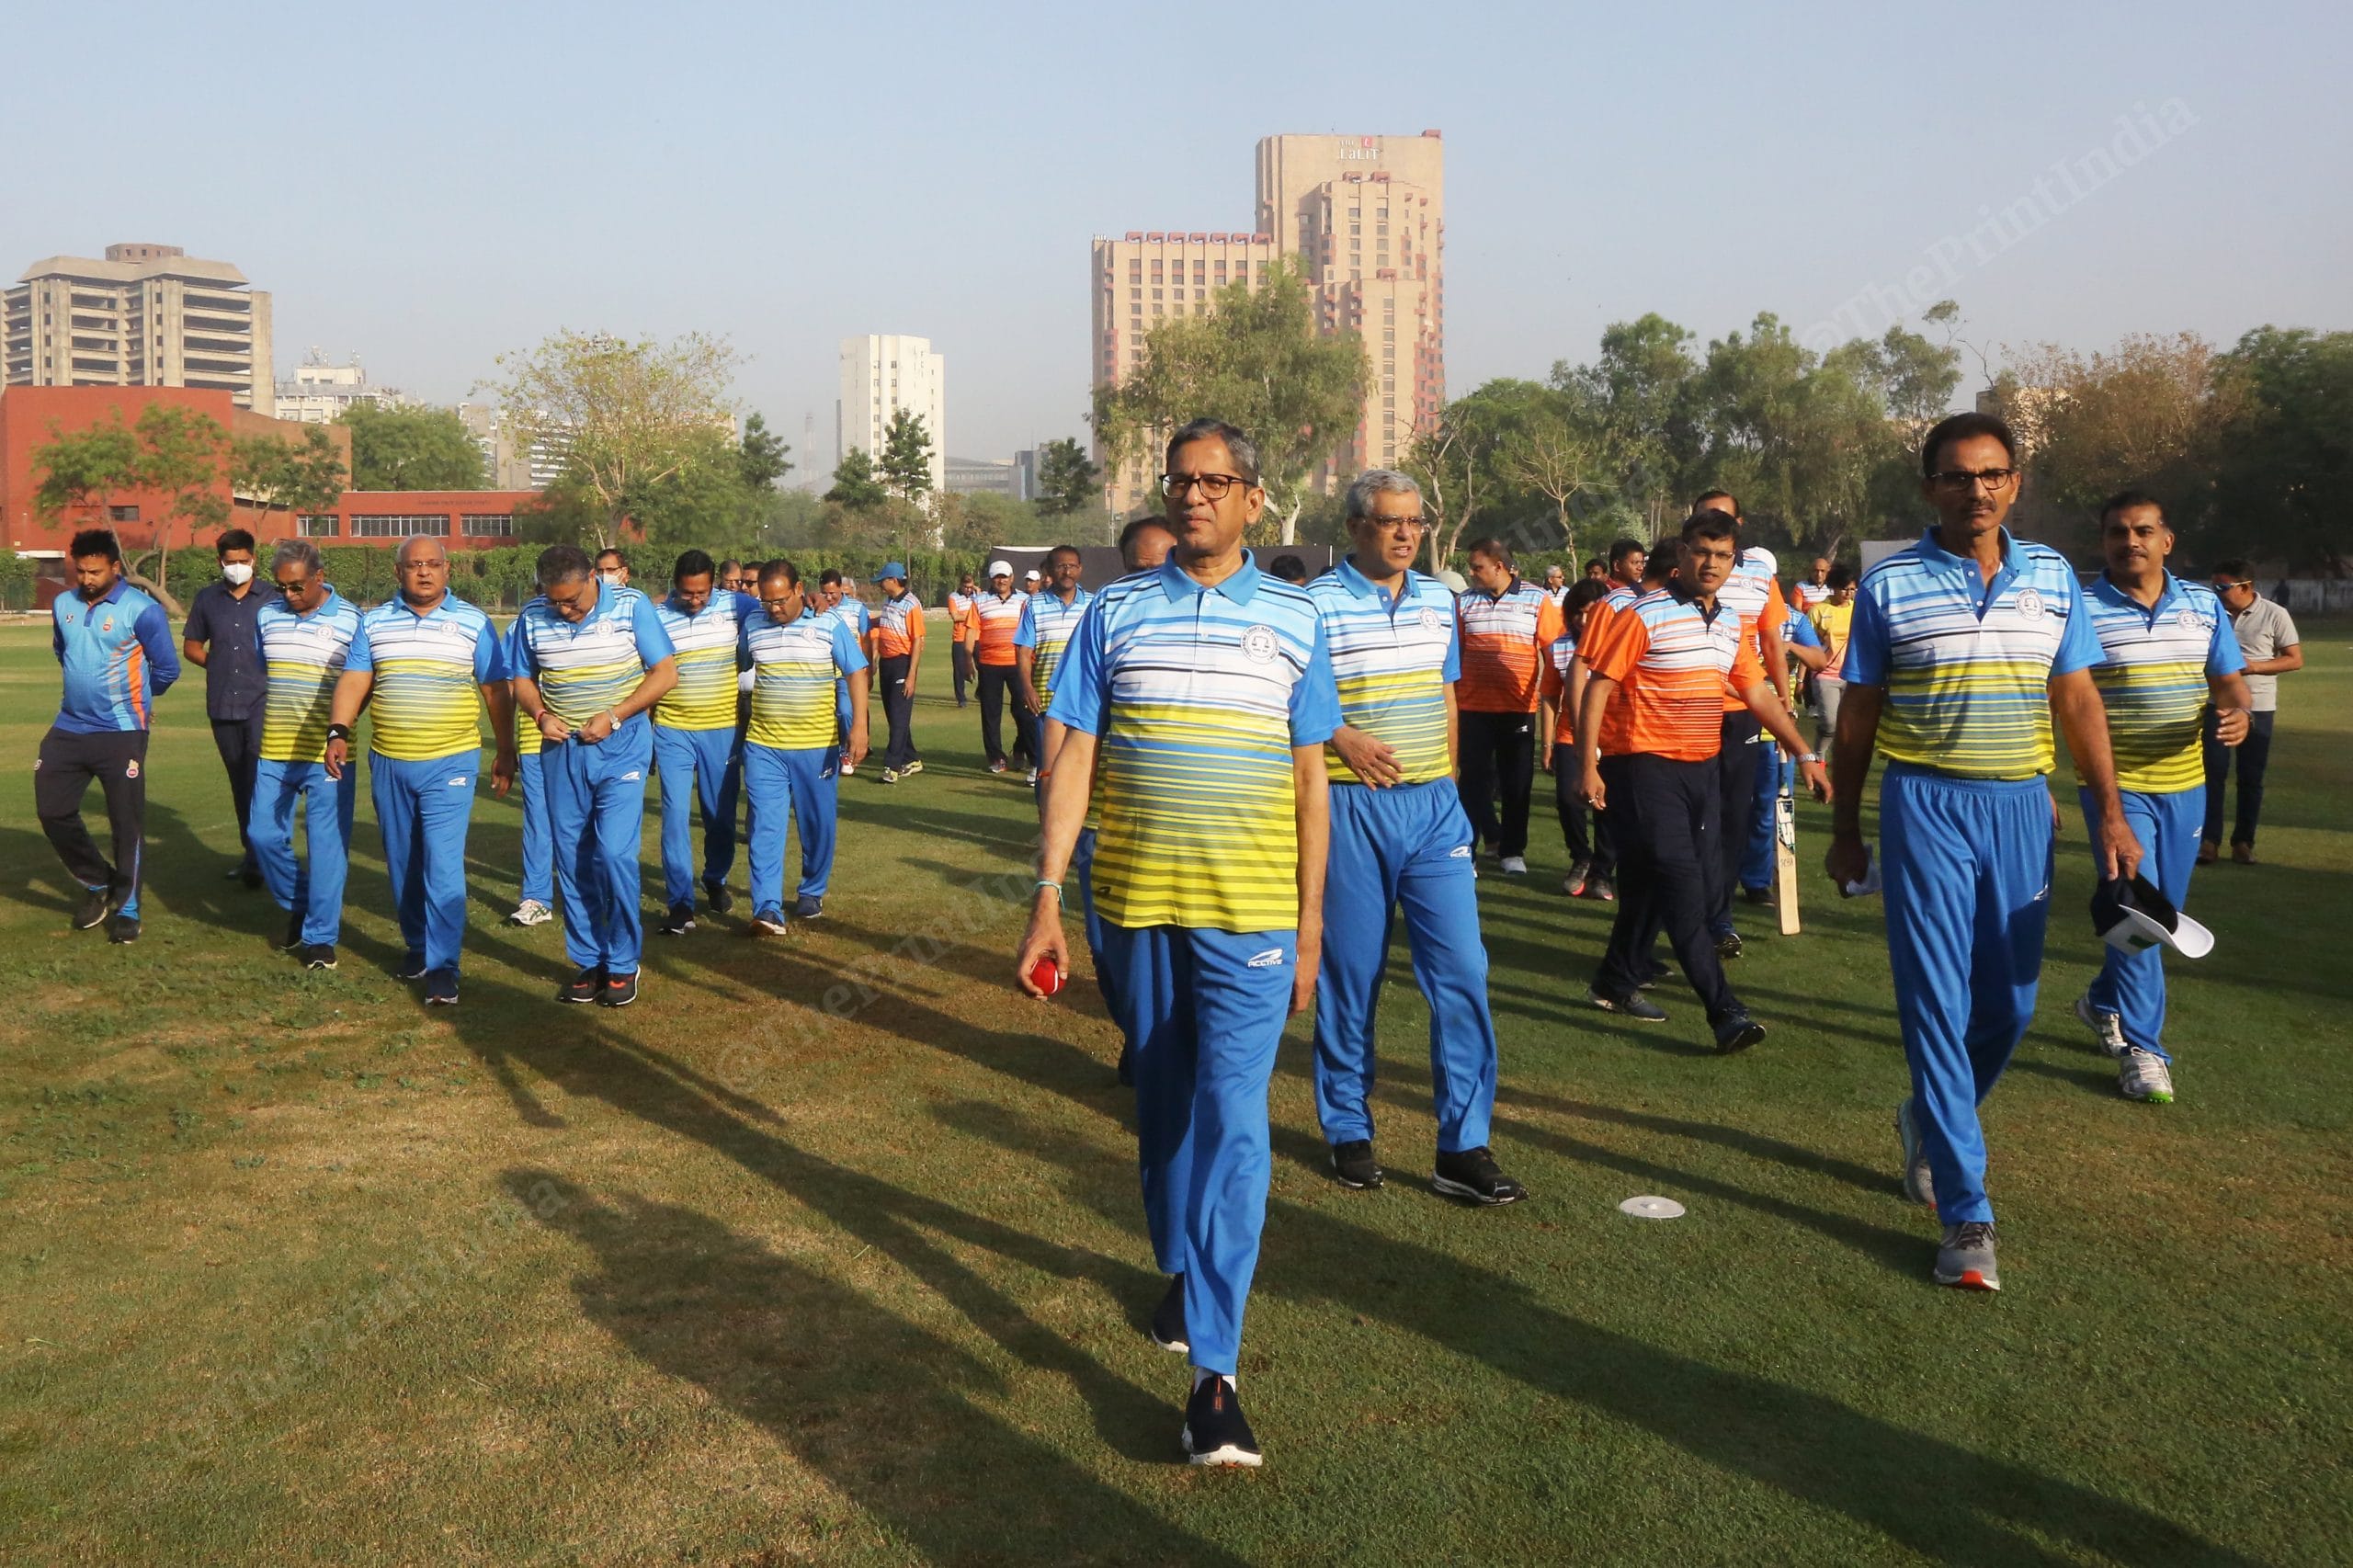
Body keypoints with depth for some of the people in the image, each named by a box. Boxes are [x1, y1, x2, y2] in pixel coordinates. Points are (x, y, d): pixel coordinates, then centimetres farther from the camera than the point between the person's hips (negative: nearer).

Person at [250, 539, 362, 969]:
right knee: (265, 836, 5)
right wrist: (274, 714, 12)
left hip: (327, 755, -4)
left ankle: (321, 936, 10)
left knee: (327, 846, -1)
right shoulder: (267, 615, 8)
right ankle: (298, 905, 29)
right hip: (275, 752, 4)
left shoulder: (351, 620, -5)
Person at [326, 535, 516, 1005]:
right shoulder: (373, 622, 8)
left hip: (450, 762, -3)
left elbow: (495, 691, 4)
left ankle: (443, 966, -7)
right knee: (401, 864, 14)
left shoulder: (474, 623, 1)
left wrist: (505, 752, 3)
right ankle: (416, 945, 31)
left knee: (442, 865, -10)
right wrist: (338, 732, -14)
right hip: (387, 763, 4)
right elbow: (353, 680, 1)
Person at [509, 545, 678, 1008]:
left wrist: (614, 717, -16)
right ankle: (588, 961, 20)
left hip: (621, 748, -4)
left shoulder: (631, 606, -8)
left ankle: (623, 964, 2)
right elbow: (523, 679, 13)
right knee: (572, 861, 7)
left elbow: (666, 674, -7)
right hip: (562, 750, 4)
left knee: (615, 854, -12)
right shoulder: (532, 618, 1)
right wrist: (540, 714, -8)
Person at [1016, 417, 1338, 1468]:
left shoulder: (1293, 619, 4)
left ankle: (1214, 1370, -6)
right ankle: (1181, 1270, 40)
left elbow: (1310, 778, 7)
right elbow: (1074, 757, 4)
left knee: (1231, 1121, -8)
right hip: (1136, 905, 2)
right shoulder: (1116, 612, 5)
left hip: (1251, 913, -2)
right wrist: (1047, 897, -3)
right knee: (1163, 1107, 16)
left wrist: (1311, 924, 5)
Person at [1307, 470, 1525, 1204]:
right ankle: (1349, 1130, 22)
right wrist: (1341, 738, -23)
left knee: (1462, 970, -2)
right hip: (1351, 810, -4)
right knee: (1351, 975, 5)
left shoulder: (1439, 600, 11)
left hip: (1433, 809, 4)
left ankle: (1464, 1146, 5)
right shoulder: (1316, 604, -6)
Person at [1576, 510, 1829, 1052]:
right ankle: (1725, 1011, -11)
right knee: (1682, 885, -10)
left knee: (1652, 882, 12)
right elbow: (1597, 688, -11)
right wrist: (1588, 767, -15)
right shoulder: (1643, 616, -11)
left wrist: (1804, 754, 11)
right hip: (1644, 766, -7)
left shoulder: (1732, 624, 11)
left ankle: (1617, 982, 27)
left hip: (1700, 768, 7)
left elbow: (1759, 693, 16)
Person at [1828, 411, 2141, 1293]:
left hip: (2020, 806, 4)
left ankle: (1930, 1120, 39)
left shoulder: (2052, 577, 7)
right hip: (1925, 807, -3)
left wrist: (2110, 812, 3)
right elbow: (1857, 717, 4)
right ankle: (1967, 1216, 0)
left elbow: (2078, 700, 10)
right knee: (1937, 1004, -5)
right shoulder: (1889, 586, -1)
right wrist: (1846, 829, 5)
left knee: (2010, 1004, 11)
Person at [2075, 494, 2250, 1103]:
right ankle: (2141, 1046, 2)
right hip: (2116, 786, -5)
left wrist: (2238, 713, -11)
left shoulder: (2205, 605, 6)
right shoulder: (2080, 609, -9)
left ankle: (2103, 1001, 38)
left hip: (2184, 785, 5)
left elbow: (2229, 680, 12)